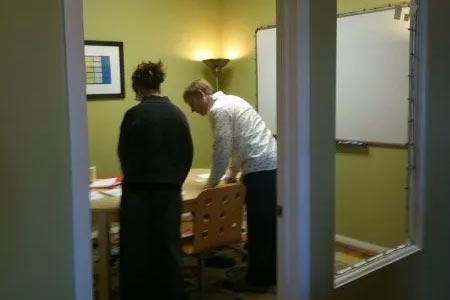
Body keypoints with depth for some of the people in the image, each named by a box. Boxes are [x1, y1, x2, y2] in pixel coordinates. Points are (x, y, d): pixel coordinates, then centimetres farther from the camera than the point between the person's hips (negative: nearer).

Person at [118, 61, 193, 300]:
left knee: (136, 249, 8)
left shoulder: (134, 114, -8)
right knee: (169, 247, 11)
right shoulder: (177, 114, 1)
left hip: (138, 191, -3)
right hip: (170, 191, 3)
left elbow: (124, 154, 1)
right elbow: (188, 154, 5)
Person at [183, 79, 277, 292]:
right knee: (269, 222, 15)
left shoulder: (218, 109, -9)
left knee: (258, 225, -1)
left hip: (260, 168, -10)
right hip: (271, 164, 10)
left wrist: (213, 181, -2)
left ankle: (257, 279, 10)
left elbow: (222, 148, -13)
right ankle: (270, 273, 25)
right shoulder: (230, 101, 21)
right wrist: (233, 173, 25)